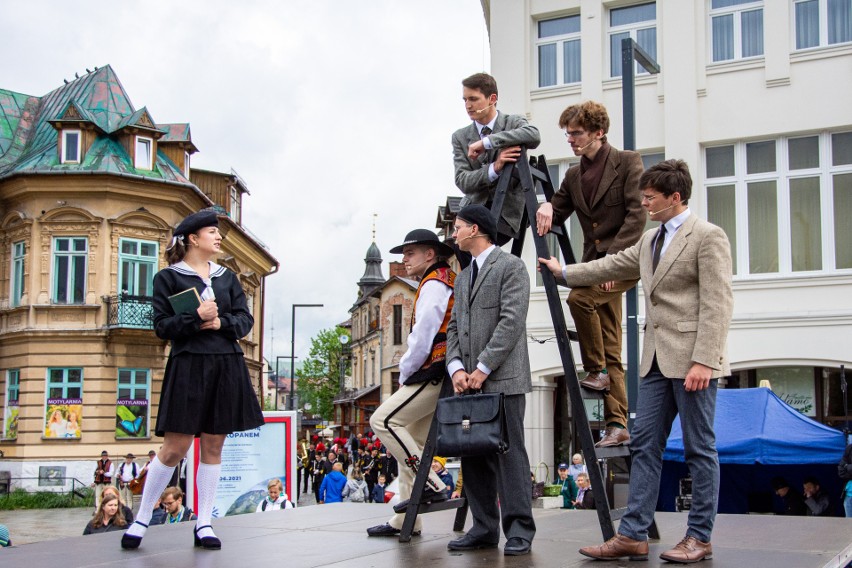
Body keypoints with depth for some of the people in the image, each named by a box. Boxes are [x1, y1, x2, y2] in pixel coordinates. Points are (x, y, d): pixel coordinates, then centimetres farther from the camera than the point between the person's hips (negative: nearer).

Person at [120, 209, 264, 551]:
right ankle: (142, 519, 9)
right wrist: (196, 318, -16)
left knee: (213, 446, 5)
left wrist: (220, 322, -8)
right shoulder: (168, 278, 4)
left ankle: (204, 523, 12)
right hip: (188, 365, -4)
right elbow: (162, 326, -3)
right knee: (175, 448, -5)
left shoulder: (227, 277, 16)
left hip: (227, 366, 4)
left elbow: (245, 319, 10)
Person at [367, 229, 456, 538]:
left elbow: (422, 338, -16)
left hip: (432, 373, -10)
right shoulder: (450, 279, 21)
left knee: (384, 419, -16)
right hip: (437, 376, 10)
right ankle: (405, 520, 12)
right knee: (413, 441, 10)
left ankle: (430, 485, -18)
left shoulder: (433, 284, -9)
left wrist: (405, 373, -4)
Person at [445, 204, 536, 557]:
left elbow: (511, 321, -13)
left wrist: (483, 368, -15)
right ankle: (484, 529, 12)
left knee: (509, 454, -7)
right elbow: (454, 327, 16)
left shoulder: (511, 266, -3)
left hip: (503, 378, -8)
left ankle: (519, 530, -2)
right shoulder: (463, 278, 22)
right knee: (473, 456, 7)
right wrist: (457, 368, -2)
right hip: (469, 382, 8)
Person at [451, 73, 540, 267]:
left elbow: (533, 136, -27)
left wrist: (486, 142, -28)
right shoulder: (460, 137, 5)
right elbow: (462, 181, -7)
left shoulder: (513, 123, -2)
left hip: (506, 210, -4)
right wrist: (494, 168, -26)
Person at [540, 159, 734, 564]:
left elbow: (716, 304, -15)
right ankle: (633, 534, 7)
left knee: (700, 449, 1)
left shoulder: (708, 237, -9)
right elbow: (613, 266, 29)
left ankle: (699, 538, 9)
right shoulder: (649, 241, 16)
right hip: (656, 361, 8)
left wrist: (703, 361, -21)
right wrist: (564, 273, 28)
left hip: (693, 361, -8)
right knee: (644, 446, 5)